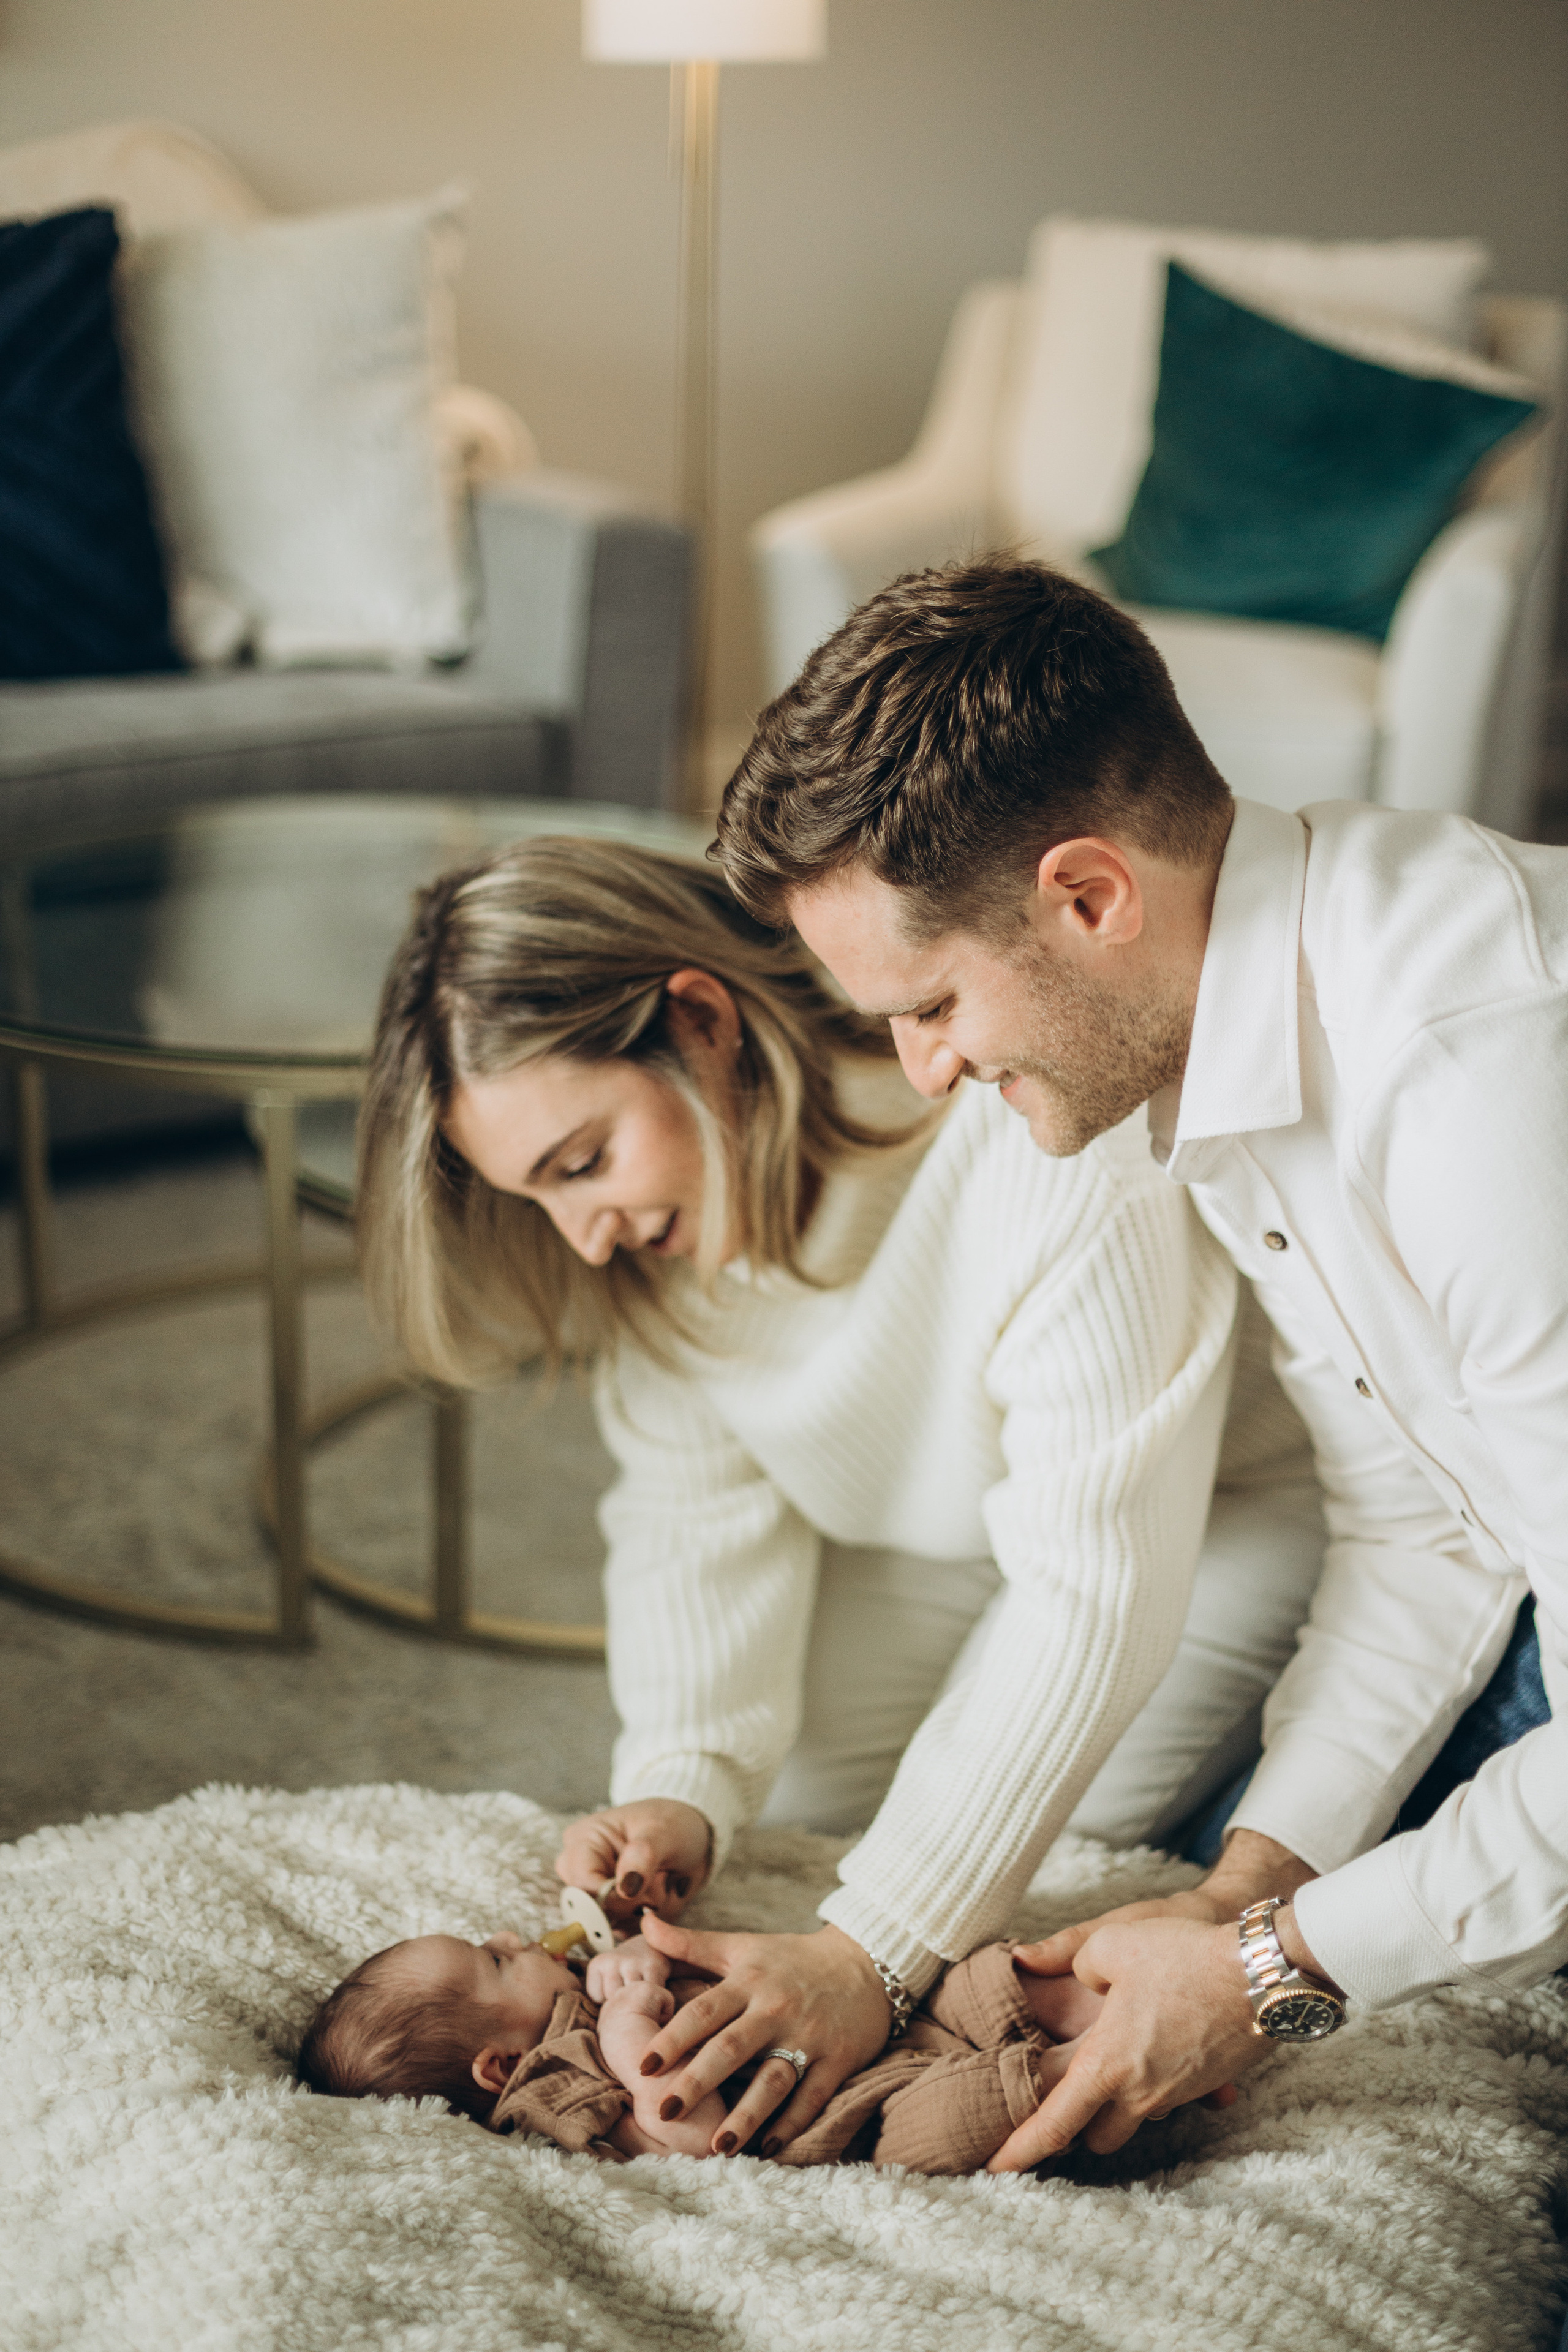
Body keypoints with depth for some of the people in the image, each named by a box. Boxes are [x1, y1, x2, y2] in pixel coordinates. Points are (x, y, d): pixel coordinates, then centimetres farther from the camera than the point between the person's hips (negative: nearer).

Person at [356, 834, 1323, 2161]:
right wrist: (685, 1791, -26)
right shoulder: (660, 1203, -18)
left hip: (1233, 1489, -5)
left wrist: (876, 1956, -41)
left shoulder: (1055, 1147, -41)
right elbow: (703, 1505, -10)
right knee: (786, 1799, -2)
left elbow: (1093, 1594, -39)